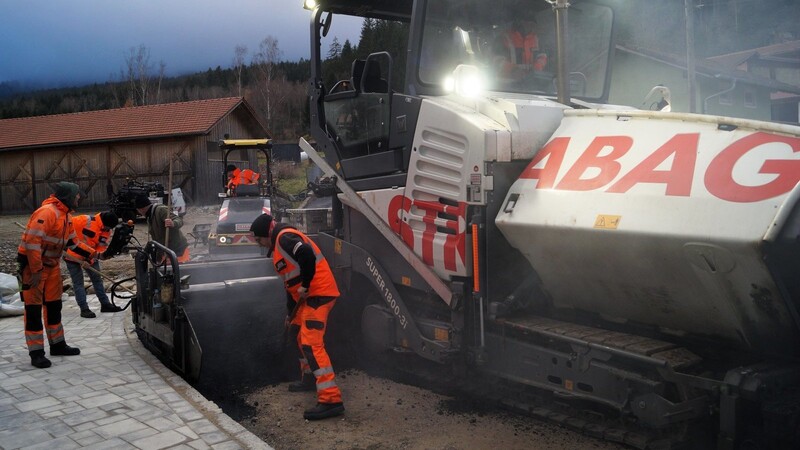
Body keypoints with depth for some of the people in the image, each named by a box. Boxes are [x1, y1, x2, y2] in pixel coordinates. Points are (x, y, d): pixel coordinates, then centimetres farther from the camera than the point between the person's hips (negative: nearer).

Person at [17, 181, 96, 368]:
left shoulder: (66, 216, 10)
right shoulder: (46, 212, -22)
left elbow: (72, 242, 19)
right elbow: (32, 242, -28)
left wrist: (91, 254, 10)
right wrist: (36, 270, -28)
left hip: (52, 265, 10)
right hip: (32, 265, -9)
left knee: (54, 305, 14)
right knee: (34, 308, -4)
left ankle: (58, 345, 25)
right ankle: (36, 352, -1)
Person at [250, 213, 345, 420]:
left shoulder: (285, 238, -10)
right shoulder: (279, 246, 24)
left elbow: (307, 255, -30)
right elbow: (290, 282, 29)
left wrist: (305, 285, -20)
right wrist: (291, 313, 31)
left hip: (318, 294, -11)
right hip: (308, 296, 11)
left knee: (311, 343, -17)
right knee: (302, 335, 27)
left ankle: (331, 399, -22)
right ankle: (309, 379, 45)